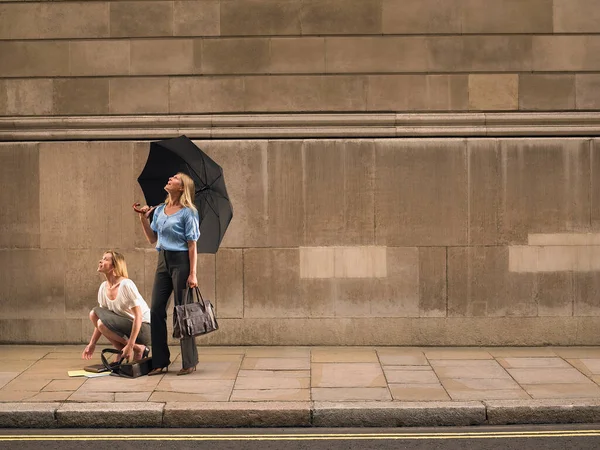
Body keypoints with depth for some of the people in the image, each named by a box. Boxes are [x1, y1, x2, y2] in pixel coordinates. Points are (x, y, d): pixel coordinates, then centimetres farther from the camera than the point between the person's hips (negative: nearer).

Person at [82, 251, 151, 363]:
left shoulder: (126, 285, -20)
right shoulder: (103, 287, 3)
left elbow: (138, 317, -22)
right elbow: (100, 319, 11)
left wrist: (130, 345, -26)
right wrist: (92, 344, 5)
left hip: (144, 328, -8)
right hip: (127, 326, 8)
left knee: (103, 323, -23)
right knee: (94, 314, -4)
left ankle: (139, 349, -10)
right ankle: (123, 352, -2)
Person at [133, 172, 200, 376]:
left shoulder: (187, 212, -7)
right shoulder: (159, 210, 12)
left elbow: (192, 245, -10)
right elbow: (152, 239, 16)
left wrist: (192, 274, -15)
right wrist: (143, 218, 5)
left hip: (181, 261, -7)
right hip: (163, 261, 7)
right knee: (156, 310, 4)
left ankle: (189, 362, 10)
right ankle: (160, 361, 12)